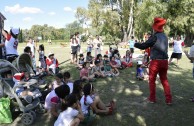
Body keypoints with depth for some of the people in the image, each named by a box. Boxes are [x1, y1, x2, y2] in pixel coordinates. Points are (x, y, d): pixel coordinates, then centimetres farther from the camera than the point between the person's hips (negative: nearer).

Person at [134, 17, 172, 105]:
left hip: (156, 61, -6)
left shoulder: (155, 37, -13)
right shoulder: (165, 36, 10)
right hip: (164, 61, 6)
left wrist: (135, 44, 6)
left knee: (152, 80, 9)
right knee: (164, 80, 14)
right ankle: (169, 99, 13)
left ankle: (152, 98, 17)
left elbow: (144, 46, -10)